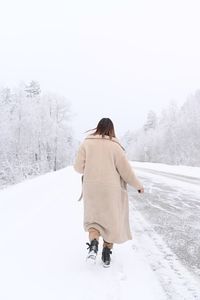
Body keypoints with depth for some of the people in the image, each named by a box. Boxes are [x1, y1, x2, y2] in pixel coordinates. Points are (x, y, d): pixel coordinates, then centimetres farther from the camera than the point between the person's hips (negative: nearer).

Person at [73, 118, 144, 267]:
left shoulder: (86, 143, -2)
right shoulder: (115, 146, -8)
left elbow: (78, 166, -3)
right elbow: (126, 169, -7)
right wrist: (138, 185, 7)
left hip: (92, 190, 2)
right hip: (112, 191, -2)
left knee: (94, 218, 19)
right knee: (112, 221, 15)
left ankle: (93, 244, -7)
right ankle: (106, 255, 17)